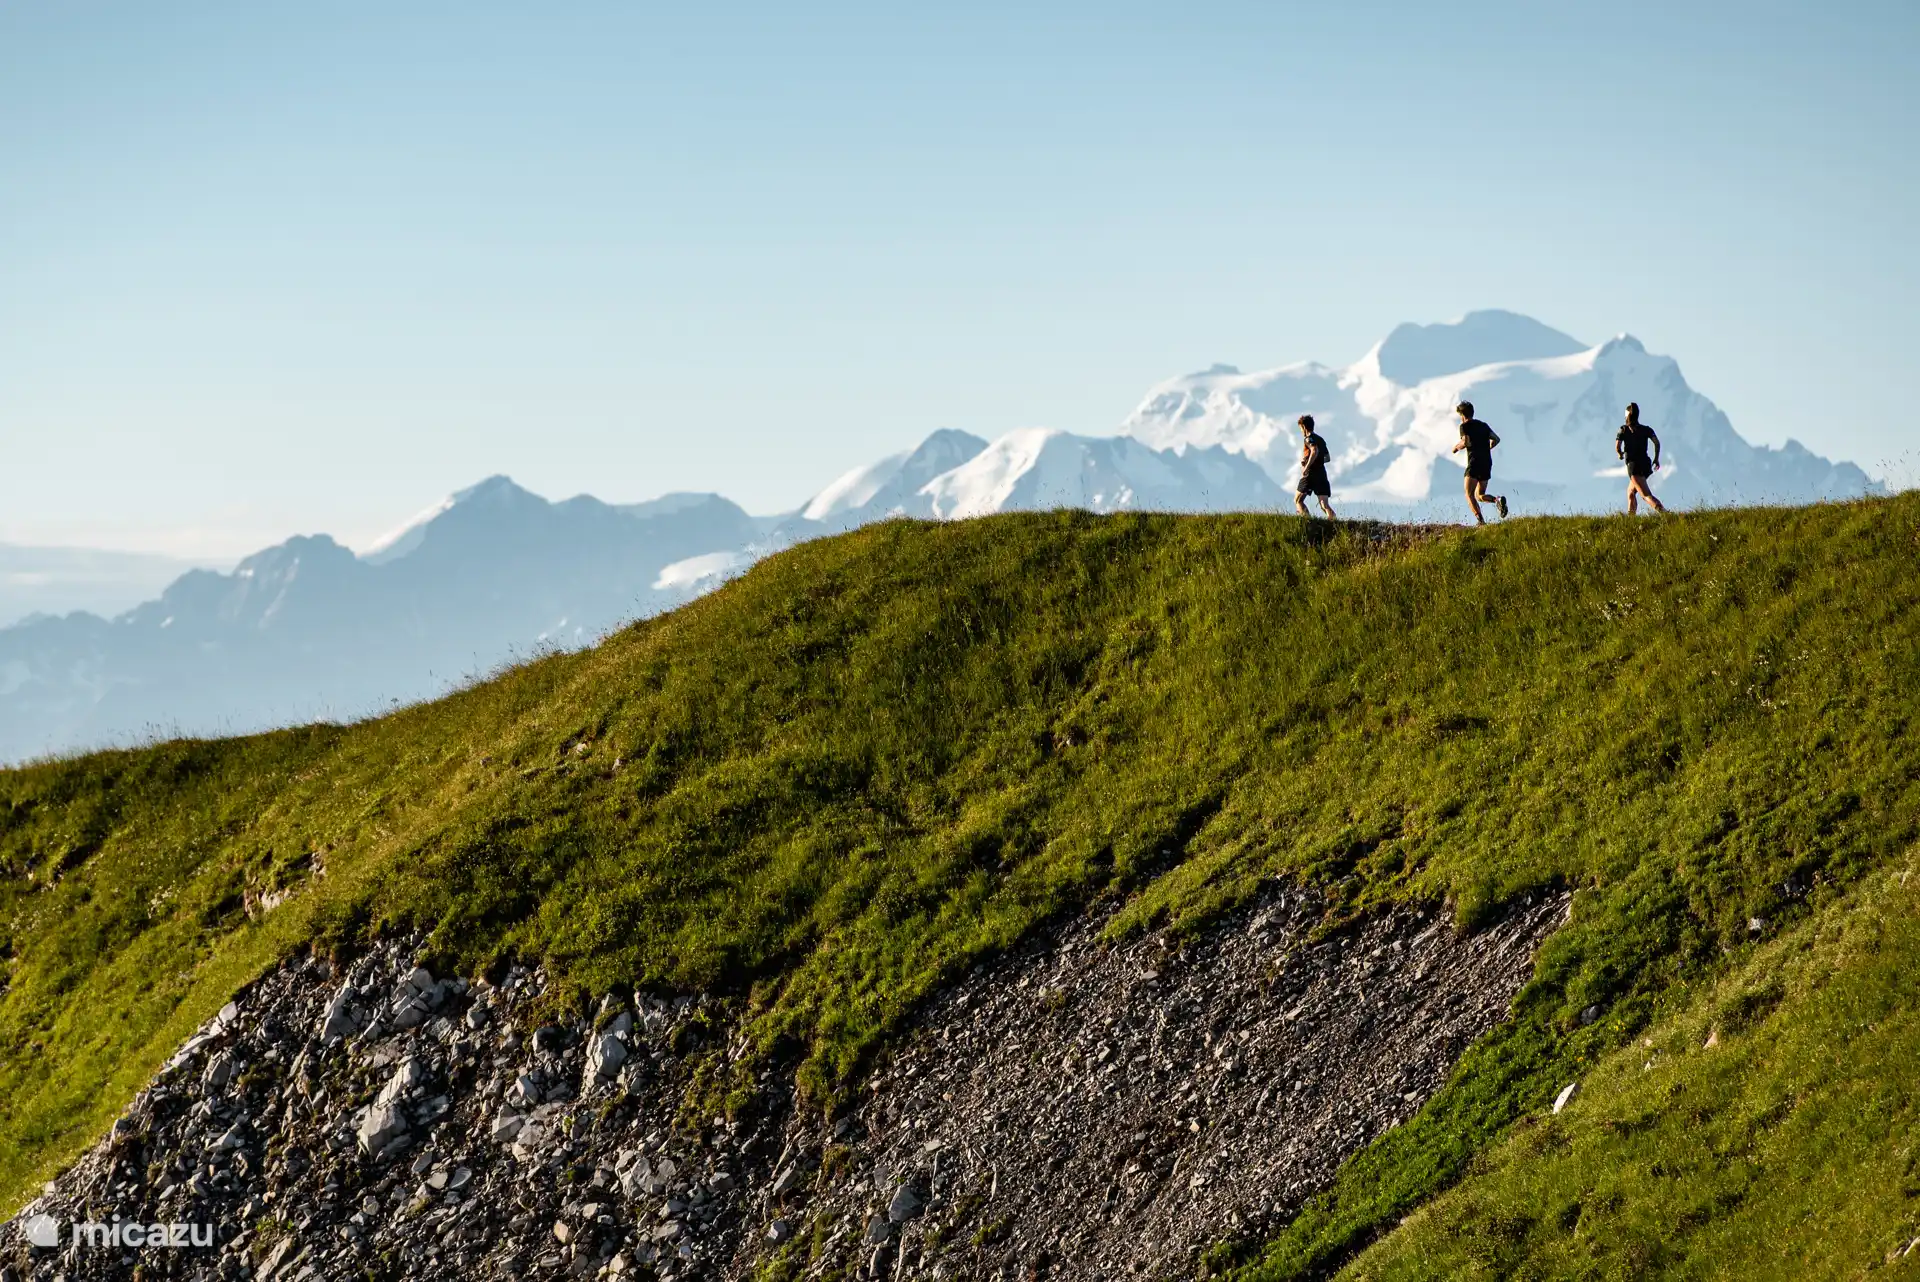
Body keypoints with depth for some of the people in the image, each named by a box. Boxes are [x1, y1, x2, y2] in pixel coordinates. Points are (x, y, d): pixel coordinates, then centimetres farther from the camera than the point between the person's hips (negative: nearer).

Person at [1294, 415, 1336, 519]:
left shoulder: (1308, 438, -5)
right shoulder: (1320, 439, 19)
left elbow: (1315, 451, -25)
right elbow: (1327, 458, 27)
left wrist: (1306, 467, -22)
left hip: (1310, 474, -7)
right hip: (1322, 474, 7)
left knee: (1298, 500, 9)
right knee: (1324, 506, -1)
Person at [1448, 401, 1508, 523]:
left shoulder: (1465, 426, 0)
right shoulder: (1483, 425, 19)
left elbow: (1466, 442, -14)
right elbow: (1496, 439, 15)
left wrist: (1457, 447, 5)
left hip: (1475, 463, -7)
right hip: (1487, 463, 7)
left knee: (1469, 495, -8)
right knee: (1479, 495, 15)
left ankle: (1481, 520, -27)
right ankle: (1498, 499, -15)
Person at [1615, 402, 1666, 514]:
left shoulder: (1623, 429, 0)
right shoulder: (1646, 429, 10)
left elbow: (1617, 447, -9)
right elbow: (1657, 442, -1)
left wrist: (1620, 454, 12)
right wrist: (1656, 458, 7)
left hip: (1634, 466, -6)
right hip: (1646, 464, 6)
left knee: (1646, 495, -17)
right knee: (1630, 492, 25)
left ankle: (1664, 512, -38)